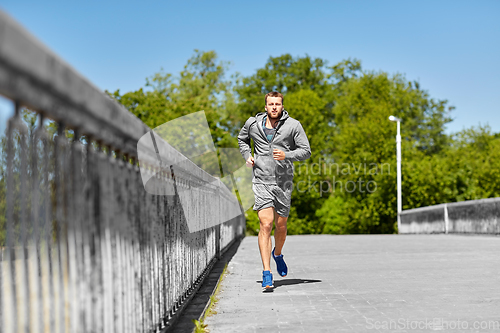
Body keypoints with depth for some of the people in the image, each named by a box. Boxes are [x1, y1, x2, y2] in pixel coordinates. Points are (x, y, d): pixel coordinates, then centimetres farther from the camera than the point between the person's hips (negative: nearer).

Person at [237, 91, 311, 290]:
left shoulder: (293, 125, -3)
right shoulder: (253, 123, 3)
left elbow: (306, 151, -2)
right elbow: (242, 138, 24)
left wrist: (286, 155, -19)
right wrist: (247, 156, 6)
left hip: (284, 182, 1)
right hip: (262, 182, -1)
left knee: (281, 225, 13)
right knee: (266, 224, -13)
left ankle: (278, 254, 46)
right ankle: (267, 274, -12)